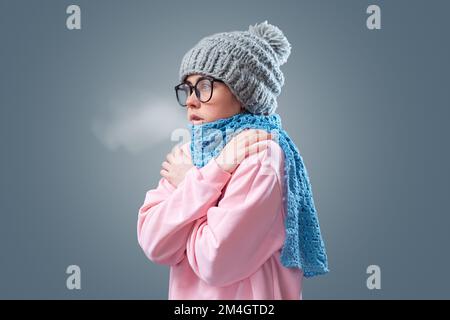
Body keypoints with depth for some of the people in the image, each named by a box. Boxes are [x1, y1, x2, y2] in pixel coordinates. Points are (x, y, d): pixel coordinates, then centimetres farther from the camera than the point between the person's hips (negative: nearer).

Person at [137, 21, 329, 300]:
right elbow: (153, 244, -12)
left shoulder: (261, 158, -19)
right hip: (186, 293, 6)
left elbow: (215, 260, -25)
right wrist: (213, 172, -20)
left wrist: (187, 183, -12)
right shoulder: (186, 153, 0)